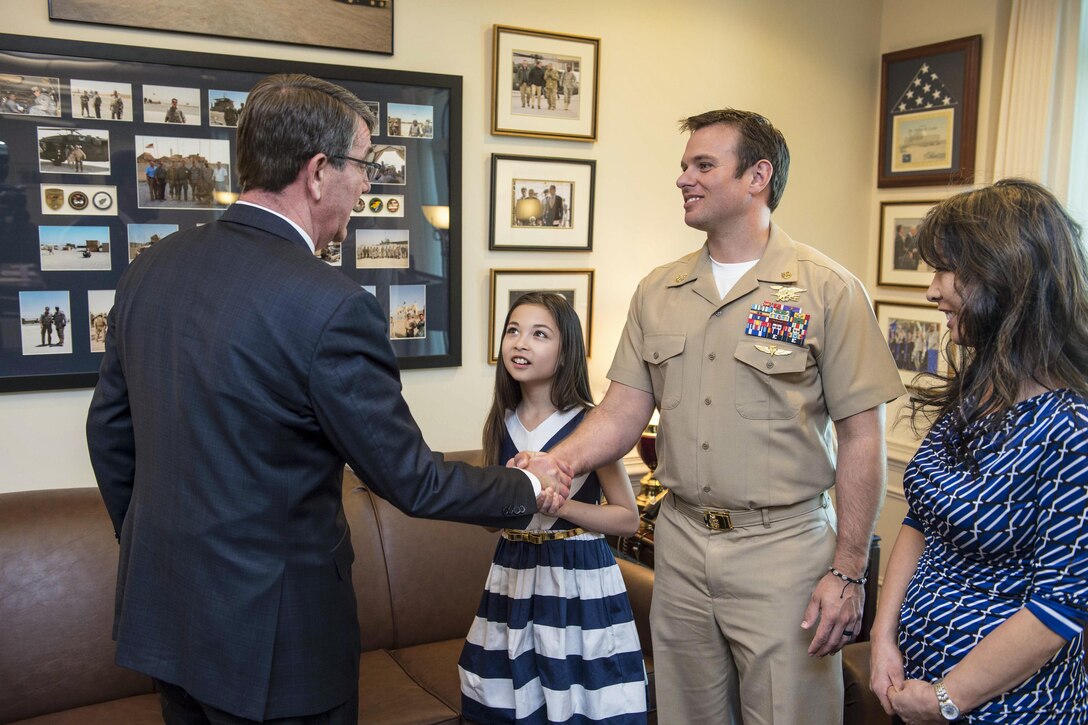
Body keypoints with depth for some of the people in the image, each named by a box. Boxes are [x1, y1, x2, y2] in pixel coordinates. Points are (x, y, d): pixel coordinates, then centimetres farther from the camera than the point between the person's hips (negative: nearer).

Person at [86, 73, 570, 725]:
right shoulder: (332, 307, -25)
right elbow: (411, 481, -17)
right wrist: (528, 489, 0)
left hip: (159, 607, 7)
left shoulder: (149, 268, -3)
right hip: (269, 635, -7)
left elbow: (109, 431, 8)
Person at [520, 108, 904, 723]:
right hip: (681, 543, 5)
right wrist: (556, 462, -15)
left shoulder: (827, 289, -8)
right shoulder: (658, 292, 6)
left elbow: (861, 437, -8)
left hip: (783, 549, -4)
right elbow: (624, 412, 3)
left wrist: (848, 573, -11)